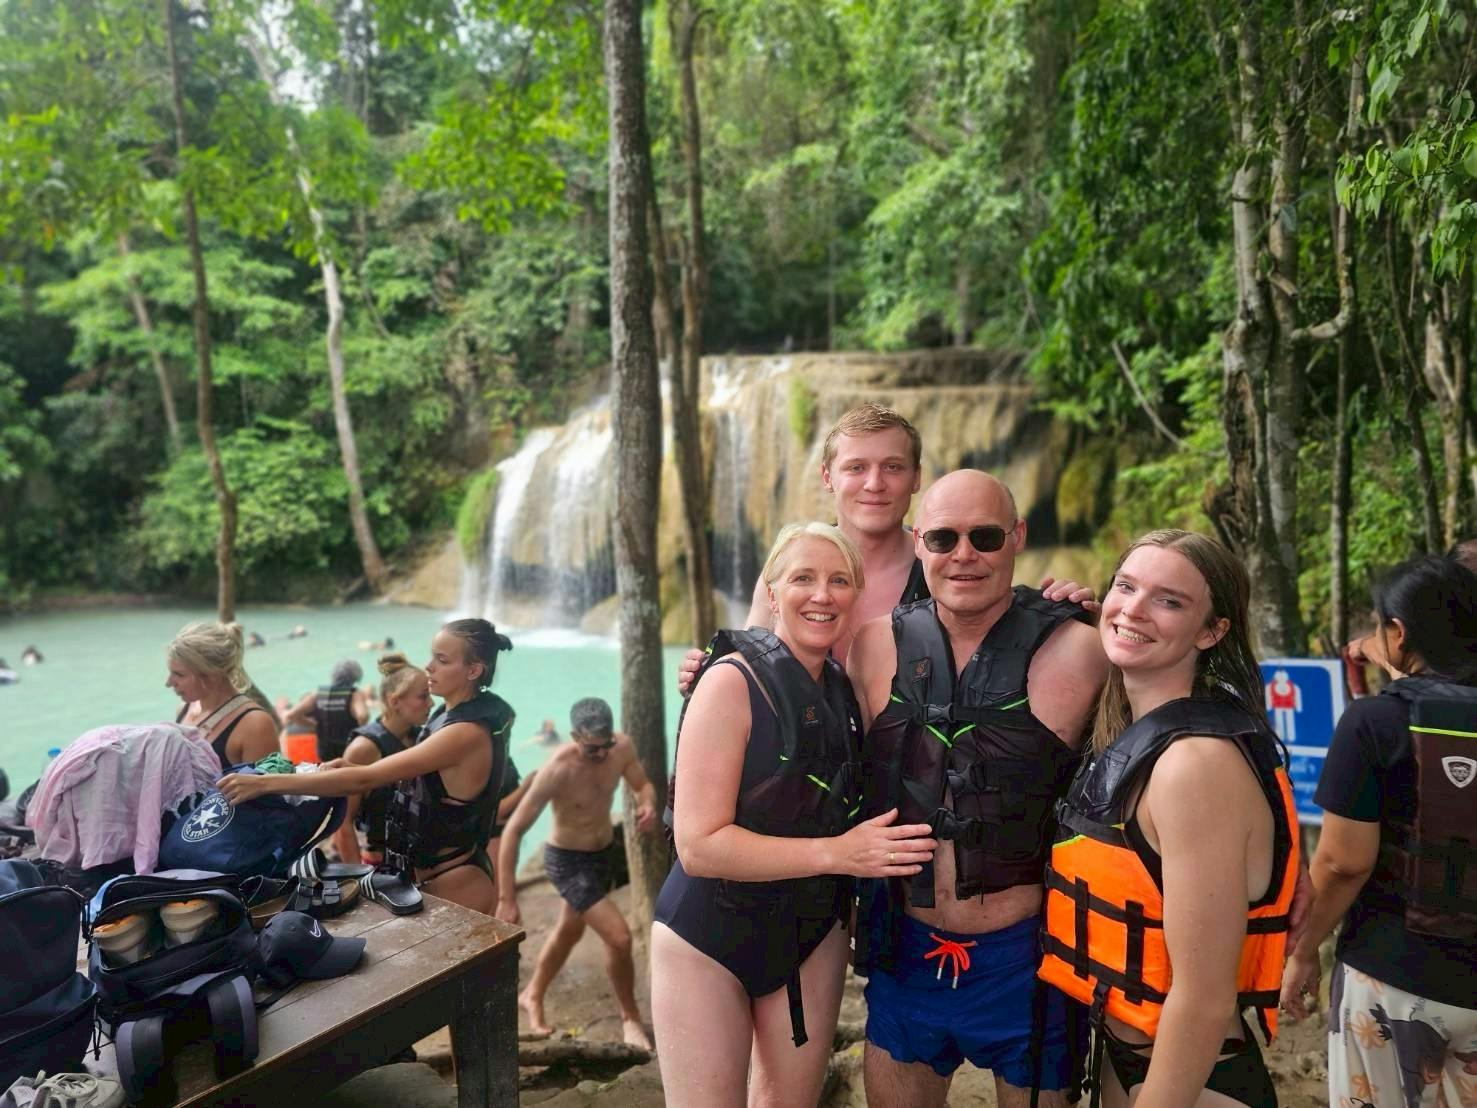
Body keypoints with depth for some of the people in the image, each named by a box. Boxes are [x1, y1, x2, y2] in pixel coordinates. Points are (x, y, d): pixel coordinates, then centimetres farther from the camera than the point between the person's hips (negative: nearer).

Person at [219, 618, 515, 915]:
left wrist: (265, 783, -29)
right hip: (441, 875, 9)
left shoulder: (467, 732, -26)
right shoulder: (451, 714, 5)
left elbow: (365, 780, -29)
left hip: (457, 882, -9)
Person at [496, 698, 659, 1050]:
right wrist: (507, 898, -30)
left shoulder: (622, 747, -19)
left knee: (570, 930, 26)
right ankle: (630, 1017, 15)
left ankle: (533, 996, 52)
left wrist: (648, 806, -24)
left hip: (605, 851, 7)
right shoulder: (557, 770, -33)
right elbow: (514, 829, -29)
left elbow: (642, 784, 1)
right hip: (568, 861, -7)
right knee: (619, 937, -12)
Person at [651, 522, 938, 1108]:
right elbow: (698, 846, -22)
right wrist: (837, 853, -26)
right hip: (709, 934, -5)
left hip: (815, 931, 6)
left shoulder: (845, 689, 1)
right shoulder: (732, 681, -18)